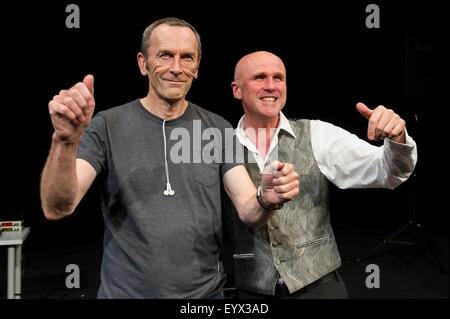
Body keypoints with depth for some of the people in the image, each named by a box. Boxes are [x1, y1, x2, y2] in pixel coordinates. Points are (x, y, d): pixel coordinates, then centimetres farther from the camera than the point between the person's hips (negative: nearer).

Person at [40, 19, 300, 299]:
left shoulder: (218, 129, -1)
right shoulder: (106, 126, -8)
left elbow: (249, 214, -6)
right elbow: (57, 208, -16)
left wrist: (267, 201, -28)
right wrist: (66, 140, -33)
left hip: (205, 290, 2)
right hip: (125, 290, -2)